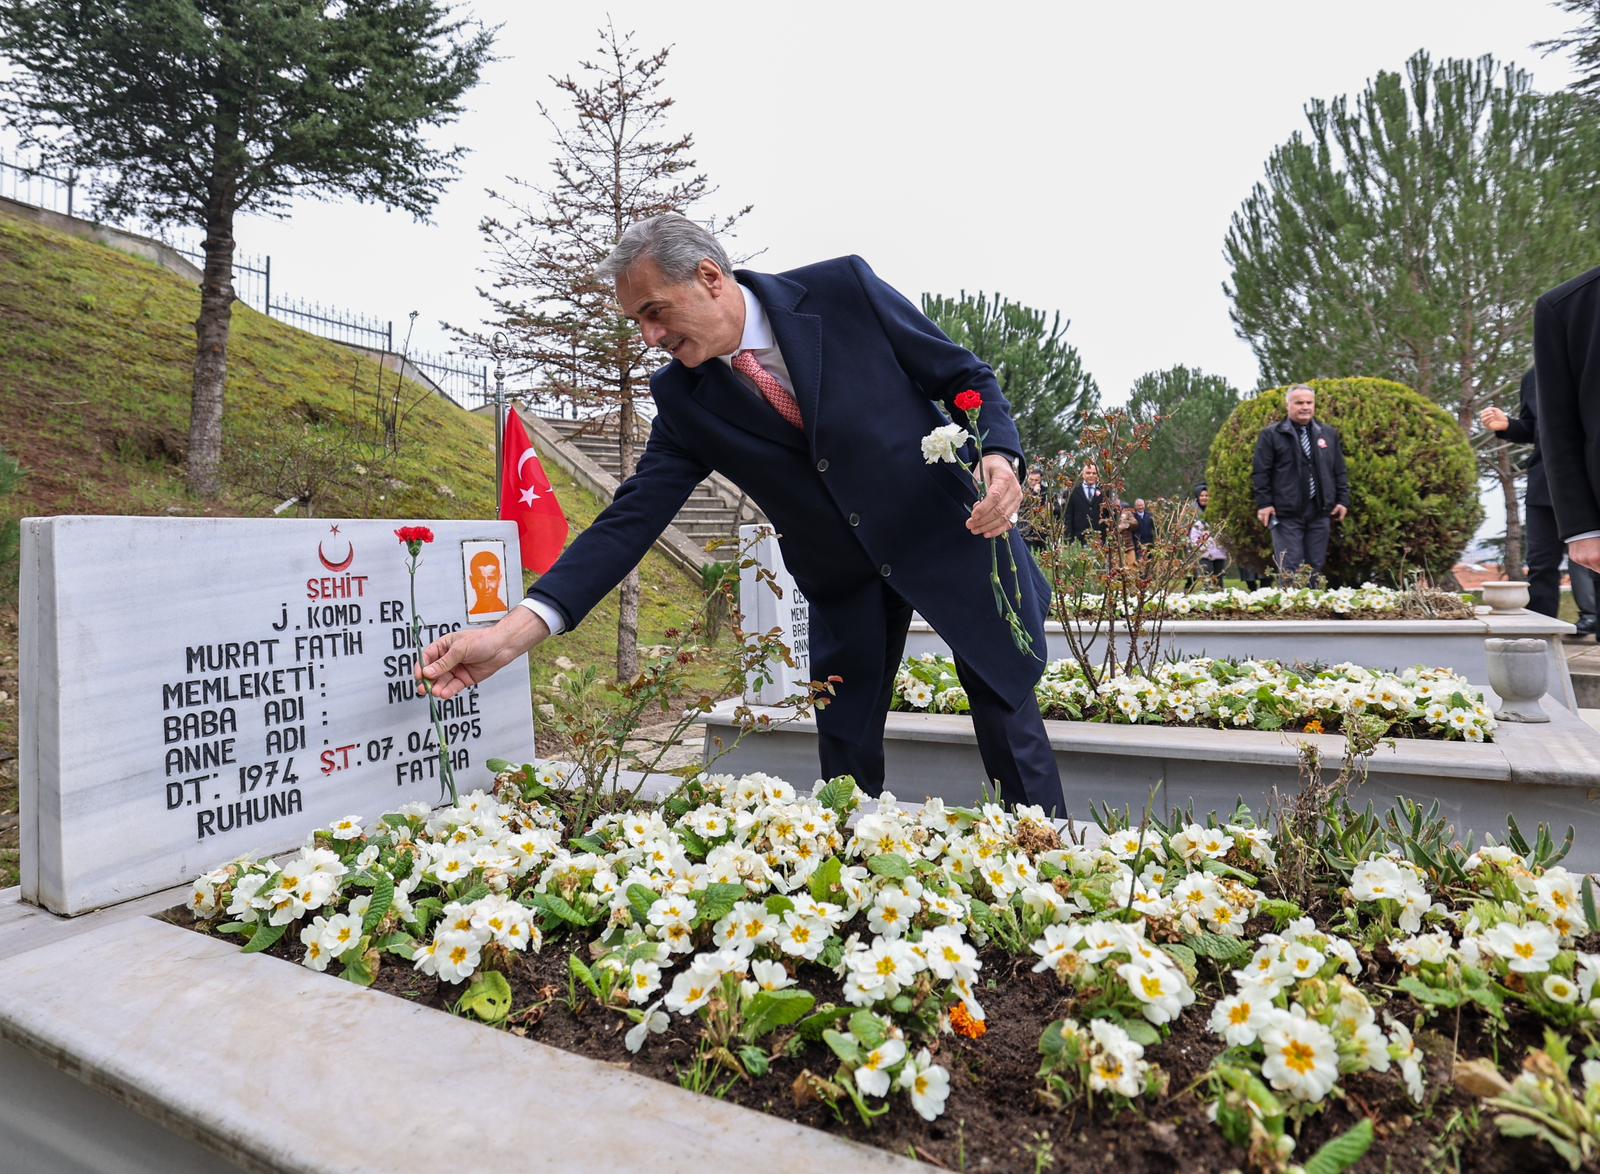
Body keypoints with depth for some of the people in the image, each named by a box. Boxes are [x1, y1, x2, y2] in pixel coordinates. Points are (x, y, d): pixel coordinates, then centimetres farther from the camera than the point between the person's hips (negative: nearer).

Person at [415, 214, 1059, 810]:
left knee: (1007, 715, 5)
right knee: (846, 751, 5)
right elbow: (634, 515, -12)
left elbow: (967, 375, -7)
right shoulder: (683, 398, -7)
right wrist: (513, 631, -21)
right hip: (844, 581, 3)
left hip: (954, 536, -2)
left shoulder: (843, 288, -15)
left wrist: (999, 455, -28)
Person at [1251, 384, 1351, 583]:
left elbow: (1339, 471, 17)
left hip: (1320, 512, 4)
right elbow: (1261, 473, -1)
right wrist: (1264, 503, -8)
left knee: (1315, 569, 8)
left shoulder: (1329, 434, 15)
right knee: (1289, 570, -6)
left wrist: (1343, 500, 9)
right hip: (1286, 513, -4)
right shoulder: (1271, 435, 2)